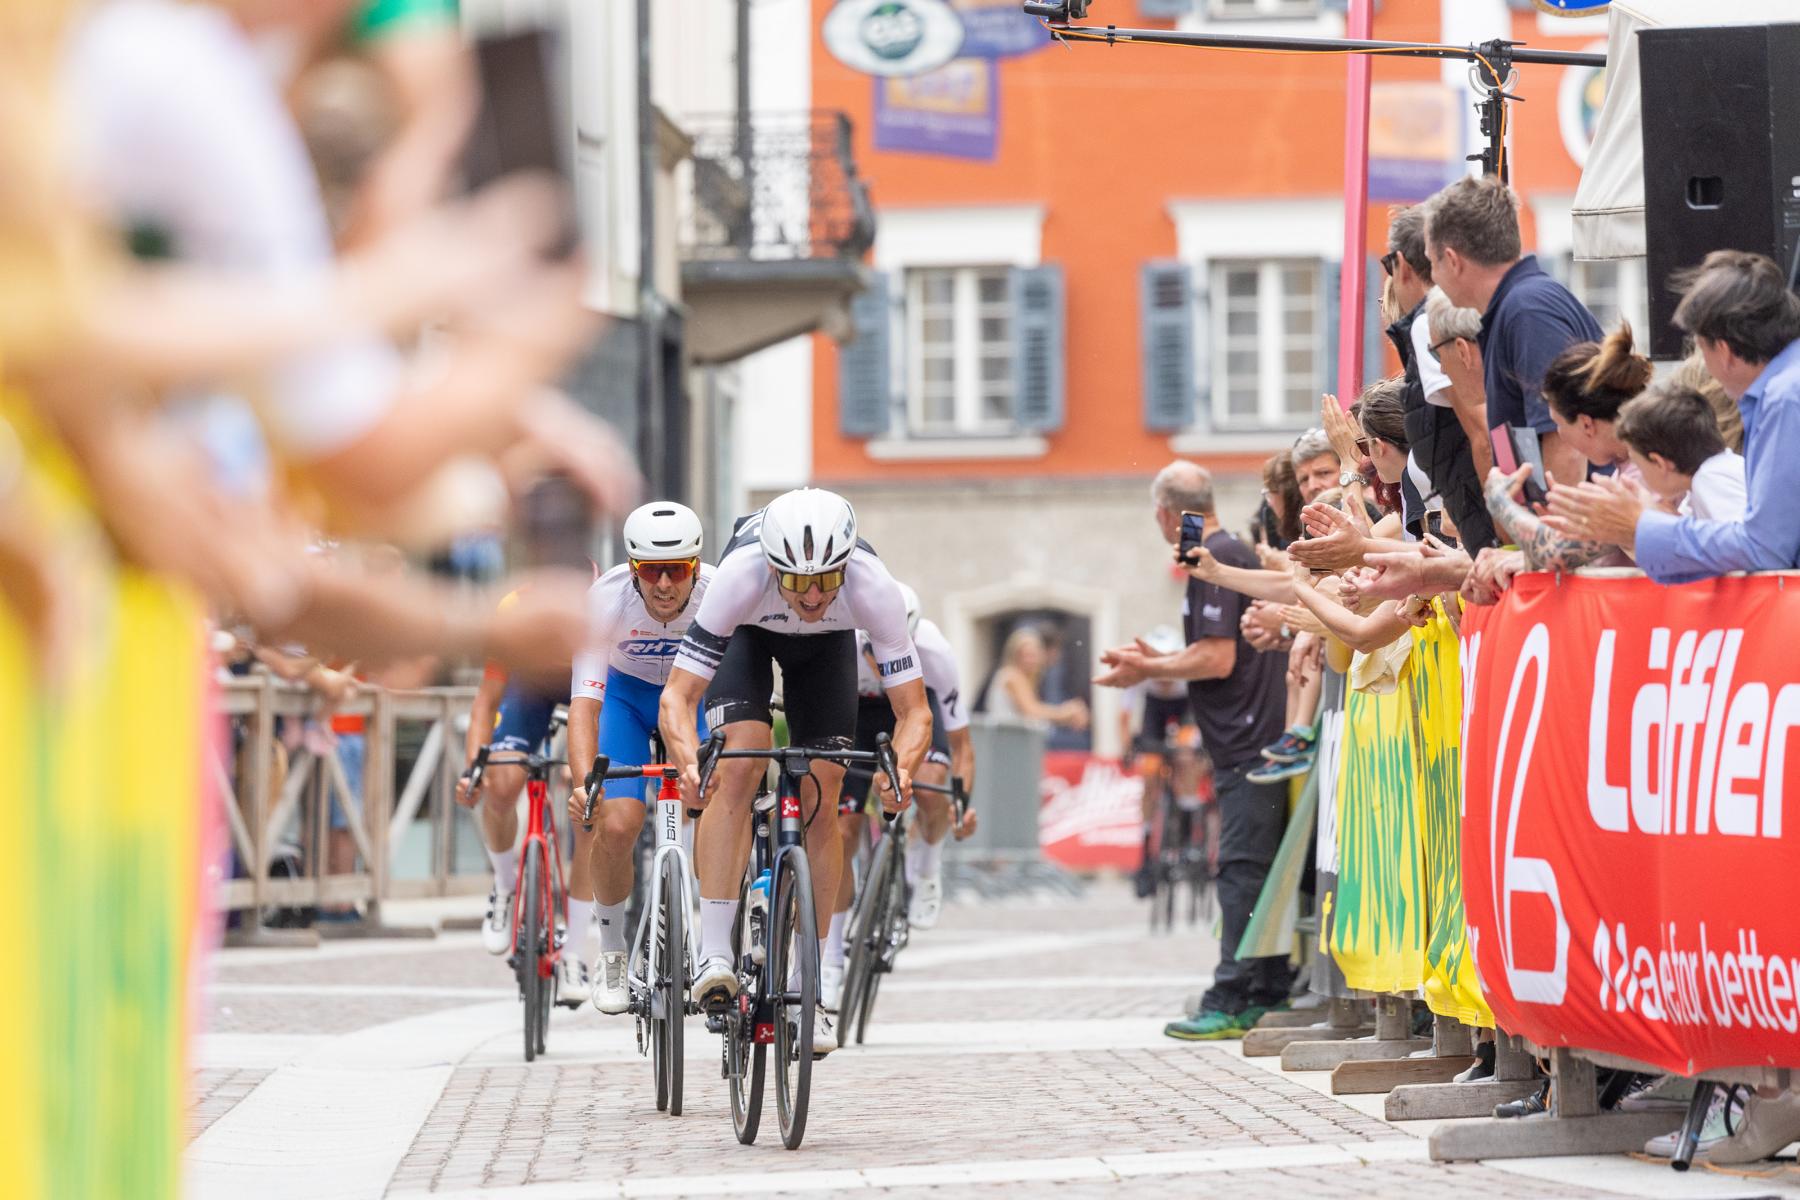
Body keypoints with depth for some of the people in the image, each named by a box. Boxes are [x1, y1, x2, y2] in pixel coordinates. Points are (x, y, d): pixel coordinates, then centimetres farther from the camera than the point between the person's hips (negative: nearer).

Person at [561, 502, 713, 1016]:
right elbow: (584, 702, -36)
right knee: (615, 825, -18)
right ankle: (611, 954, 6)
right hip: (625, 694, 0)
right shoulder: (606, 599, -33)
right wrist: (584, 781, -50)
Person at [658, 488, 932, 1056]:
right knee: (739, 767, -25)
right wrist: (689, 763, -59)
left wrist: (901, 770, -54)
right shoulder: (740, 577, -42)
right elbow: (677, 696, -40)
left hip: (828, 644, 1)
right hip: (748, 633, -1)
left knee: (822, 801, -8)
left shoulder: (873, 587, -39)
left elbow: (915, 712, -34)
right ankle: (715, 956, -25)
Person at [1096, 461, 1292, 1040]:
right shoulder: (1235, 553, 19)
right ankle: (1269, 996, 14)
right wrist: (1153, 660, 23)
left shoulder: (1212, 561, -13)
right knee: (1257, 870, 12)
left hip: (1245, 743, -10)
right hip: (1261, 737, 10)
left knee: (1241, 868, -11)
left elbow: (1217, 660, -19)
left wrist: (1148, 669, -8)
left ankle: (1230, 1004, -13)